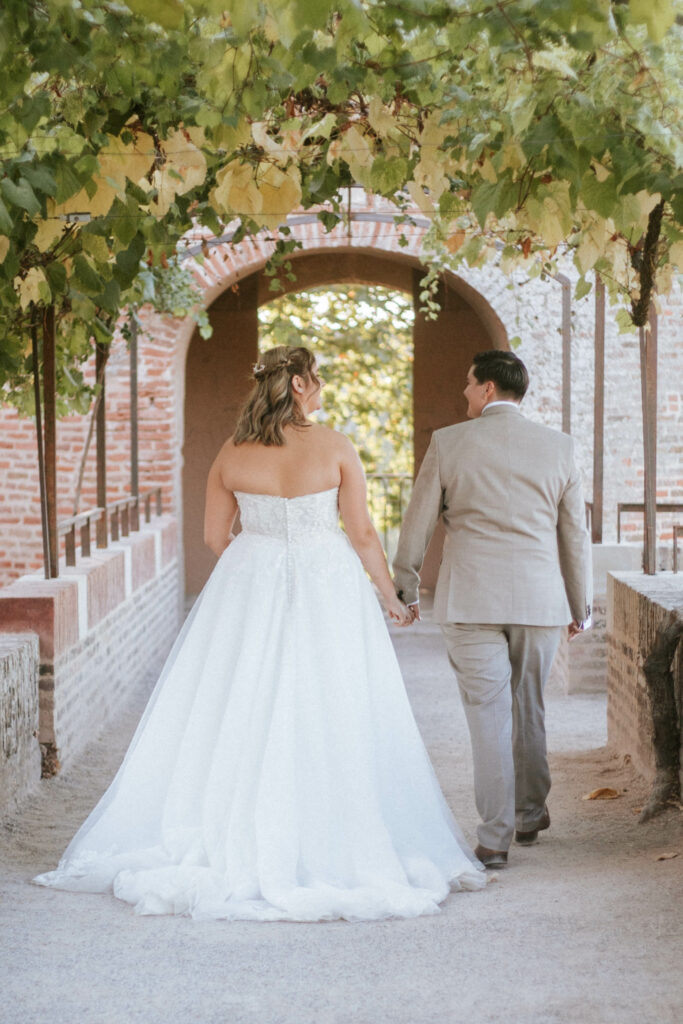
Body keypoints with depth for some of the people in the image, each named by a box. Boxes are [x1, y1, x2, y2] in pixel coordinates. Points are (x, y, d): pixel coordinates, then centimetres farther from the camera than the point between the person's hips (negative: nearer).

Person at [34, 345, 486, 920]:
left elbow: (215, 536, 8)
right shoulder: (334, 447, -7)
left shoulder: (233, 453, 1)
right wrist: (390, 596, 8)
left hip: (248, 591, 3)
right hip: (326, 589, -2)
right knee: (327, 722, 2)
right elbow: (361, 533, -5)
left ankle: (230, 846, 10)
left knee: (241, 718, 8)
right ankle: (329, 850, 4)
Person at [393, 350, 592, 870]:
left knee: (488, 713, 1)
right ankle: (530, 813, 34)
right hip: (539, 601, 2)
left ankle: (495, 838, -1)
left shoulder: (449, 443, -2)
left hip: (470, 600, -2)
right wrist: (581, 606, 16)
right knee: (528, 705, 19)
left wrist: (405, 588, 17)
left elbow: (418, 522, 3)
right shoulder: (558, 446, 2)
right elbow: (575, 534, 6)